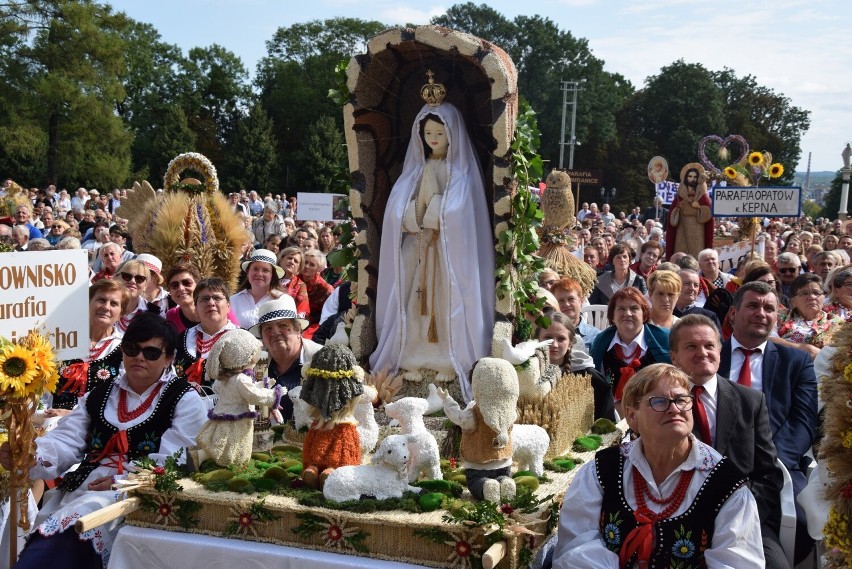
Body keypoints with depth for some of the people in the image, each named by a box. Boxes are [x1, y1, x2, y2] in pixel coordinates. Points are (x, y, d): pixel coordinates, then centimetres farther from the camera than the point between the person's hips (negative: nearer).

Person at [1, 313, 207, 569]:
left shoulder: (185, 401, 4)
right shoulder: (99, 395, 21)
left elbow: (170, 464, -7)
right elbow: (65, 441, 9)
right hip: (80, 490, 5)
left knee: (68, 534, -31)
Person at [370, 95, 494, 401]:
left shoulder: (462, 172, 2)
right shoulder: (417, 170, 13)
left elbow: (457, 213, -9)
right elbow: (401, 210, 4)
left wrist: (433, 223, -12)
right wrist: (422, 222, -10)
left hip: (450, 247, -4)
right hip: (418, 246, 4)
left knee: (446, 299, -6)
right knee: (418, 298, -1)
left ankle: (448, 361, -3)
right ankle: (416, 358, 1)